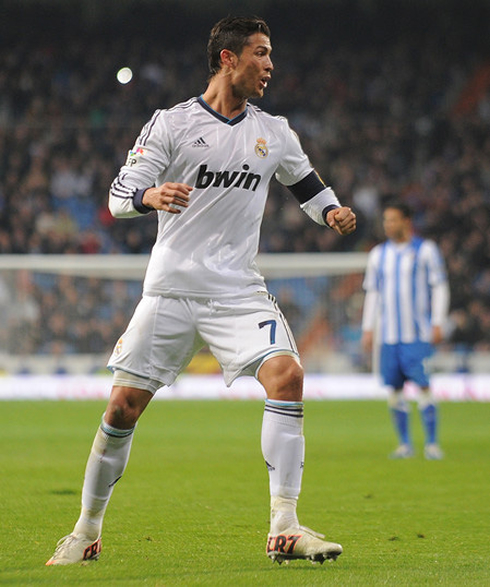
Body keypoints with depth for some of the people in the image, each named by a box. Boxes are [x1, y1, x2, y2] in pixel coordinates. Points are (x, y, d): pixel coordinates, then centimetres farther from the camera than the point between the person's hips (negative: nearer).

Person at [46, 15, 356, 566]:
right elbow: (119, 195, -5)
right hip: (170, 289, -2)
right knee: (123, 405, -3)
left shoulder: (274, 132, 10)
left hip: (240, 292, 2)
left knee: (287, 376, -21)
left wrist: (332, 210, 5)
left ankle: (283, 529, -19)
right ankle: (87, 531, 16)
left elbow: (305, 181, 26)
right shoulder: (172, 123, -1)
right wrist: (150, 195, -27)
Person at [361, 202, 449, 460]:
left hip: (418, 334, -4)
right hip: (389, 336, 4)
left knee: (423, 386, -10)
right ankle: (404, 444, 10)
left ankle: (431, 443, -4)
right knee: (393, 389, 1)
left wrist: (437, 323, -6)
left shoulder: (425, 250, 1)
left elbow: (440, 287, 2)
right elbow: (372, 292, 18)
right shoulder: (378, 254, 13)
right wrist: (367, 329, 12)